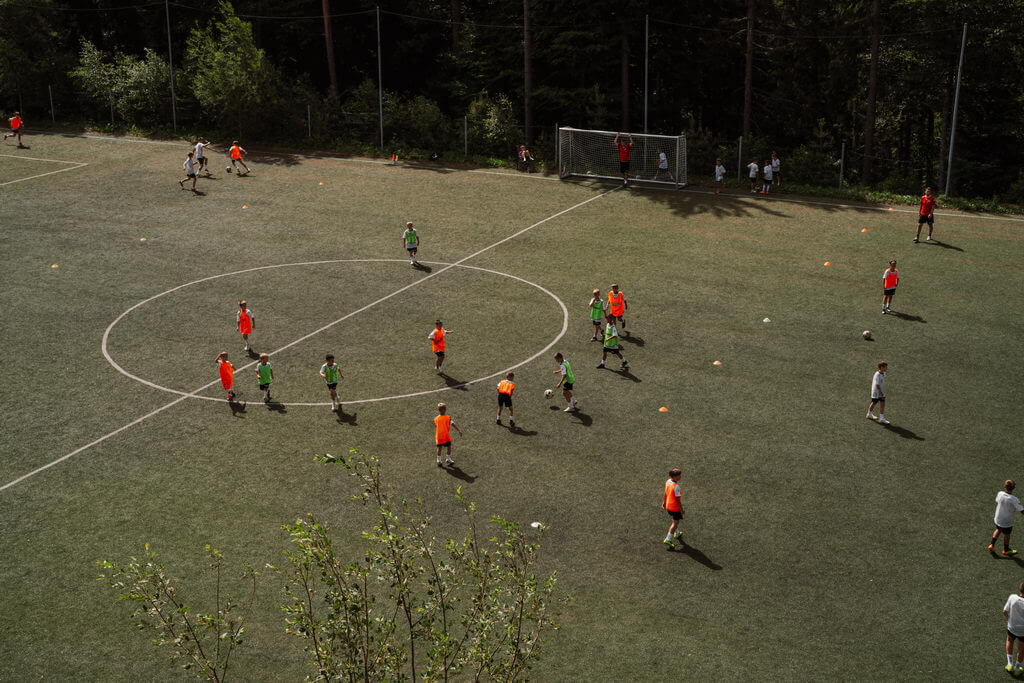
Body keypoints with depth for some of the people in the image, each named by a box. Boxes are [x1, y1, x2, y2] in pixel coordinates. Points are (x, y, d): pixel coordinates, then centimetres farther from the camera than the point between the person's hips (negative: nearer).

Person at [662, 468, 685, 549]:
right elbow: (678, 499, -24)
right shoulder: (676, 486, -29)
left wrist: (664, 502, 22)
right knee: (675, 523, 5)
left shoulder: (667, 481, -4)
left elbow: (666, 493, 10)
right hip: (675, 507, -8)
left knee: (675, 521, 29)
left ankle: (677, 533, 48)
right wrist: (681, 509, -15)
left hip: (668, 506, 9)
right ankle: (668, 540, 4)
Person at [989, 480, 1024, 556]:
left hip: (998, 518, 4)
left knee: (998, 530, 31)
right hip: (1007, 521, -4)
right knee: (1007, 534, 20)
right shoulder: (1014, 499, -31)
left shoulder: (1000, 494, -17)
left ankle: (992, 545, 35)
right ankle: (1006, 550, 42)